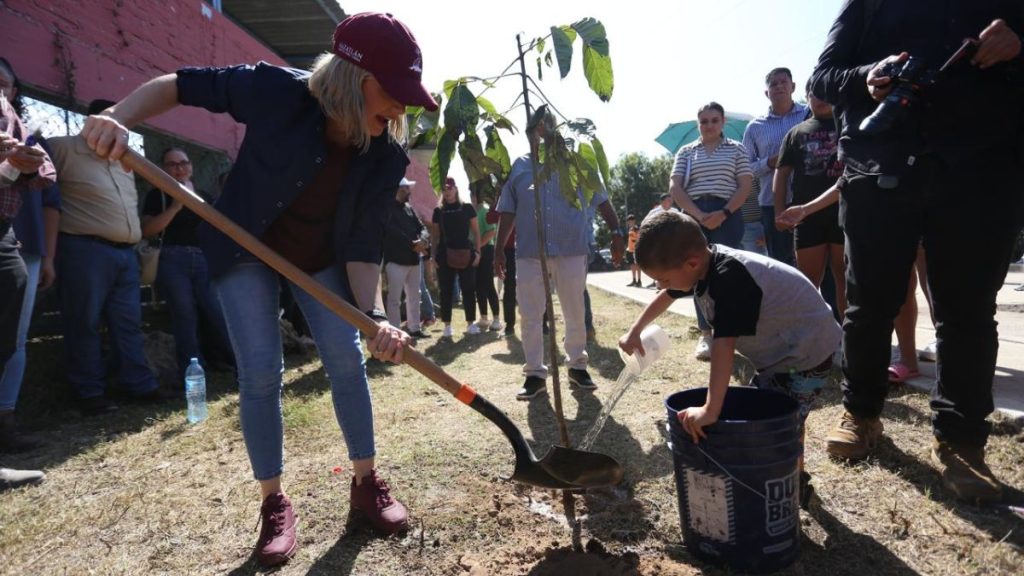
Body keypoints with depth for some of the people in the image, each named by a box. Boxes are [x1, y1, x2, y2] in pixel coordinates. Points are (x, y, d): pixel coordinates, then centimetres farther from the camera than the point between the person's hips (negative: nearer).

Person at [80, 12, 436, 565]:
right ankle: (274, 504, 11)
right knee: (260, 374, -6)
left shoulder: (385, 157, -21)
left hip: (320, 257, 2)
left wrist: (374, 316, -36)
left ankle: (366, 484, 15)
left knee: (347, 359, -3)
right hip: (246, 249, -2)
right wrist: (118, 116, -32)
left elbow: (362, 245, -22)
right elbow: (177, 85, -15)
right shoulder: (277, 90, -28)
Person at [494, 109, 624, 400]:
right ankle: (535, 373, 15)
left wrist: (616, 232, -4)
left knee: (575, 313, 9)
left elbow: (601, 200, 5)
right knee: (530, 317, 3)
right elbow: (507, 212, 10)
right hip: (529, 254, 1)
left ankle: (577, 366, 25)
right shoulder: (519, 167, 9)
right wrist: (500, 249, 6)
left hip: (572, 251, -1)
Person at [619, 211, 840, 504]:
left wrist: (710, 409, -48)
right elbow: (666, 296, 12)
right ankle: (794, 478, 33)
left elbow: (724, 344, -44)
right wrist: (635, 331, 19)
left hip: (806, 351, -9)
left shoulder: (730, 278, -36)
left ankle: (793, 485, 11)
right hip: (777, 348, 9)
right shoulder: (706, 262, -8)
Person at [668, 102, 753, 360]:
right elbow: (675, 188, 3)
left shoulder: (736, 149, 11)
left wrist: (723, 213, -13)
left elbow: (745, 186, 3)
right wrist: (699, 215, -10)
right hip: (694, 216, 2)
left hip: (727, 215, -1)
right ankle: (705, 333, 6)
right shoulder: (686, 152, 13)